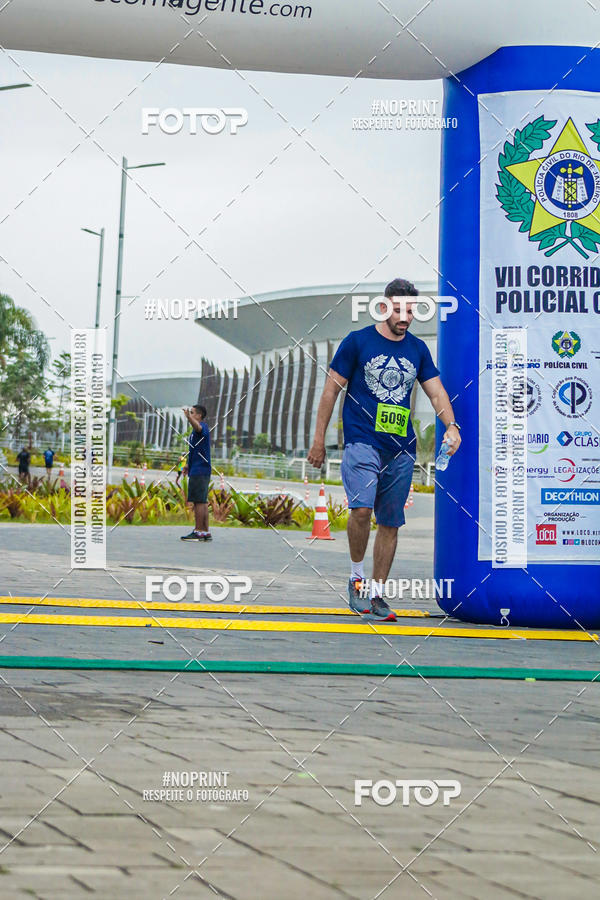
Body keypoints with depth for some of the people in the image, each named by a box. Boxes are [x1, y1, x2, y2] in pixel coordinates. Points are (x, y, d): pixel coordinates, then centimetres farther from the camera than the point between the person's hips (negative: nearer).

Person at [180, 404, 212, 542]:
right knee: (202, 502, 11)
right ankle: (205, 532, 13)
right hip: (197, 470, 11)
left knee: (199, 501, -9)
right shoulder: (195, 431, 22)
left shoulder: (203, 426, -11)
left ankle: (198, 531, -8)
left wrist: (188, 417, -54)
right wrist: (188, 465, 26)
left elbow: (198, 427, -38)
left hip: (199, 471, -11)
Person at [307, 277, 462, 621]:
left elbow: (436, 390, 10)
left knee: (390, 523, 6)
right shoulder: (357, 341, 0)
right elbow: (332, 389, 3)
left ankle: (377, 593, 16)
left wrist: (451, 425, -10)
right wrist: (319, 439, 0)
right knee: (362, 509, -22)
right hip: (362, 442, -4)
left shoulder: (418, 349, 11)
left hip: (402, 449, 4)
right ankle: (357, 577, -2)